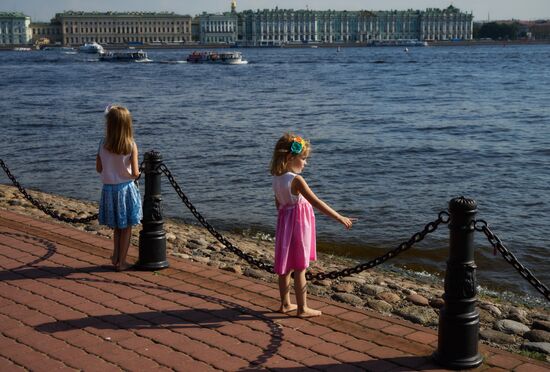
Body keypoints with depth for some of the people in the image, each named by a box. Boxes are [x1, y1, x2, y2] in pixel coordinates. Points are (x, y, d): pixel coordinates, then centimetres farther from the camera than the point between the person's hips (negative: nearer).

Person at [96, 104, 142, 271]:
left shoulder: (103, 144, -9)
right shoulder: (131, 146, -15)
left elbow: (99, 168, 0)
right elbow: (135, 173, -15)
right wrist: (138, 173, 6)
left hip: (108, 189, 2)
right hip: (126, 188, -2)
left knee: (116, 226, 22)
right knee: (126, 228, 12)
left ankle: (116, 256, 25)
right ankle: (121, 262, 17)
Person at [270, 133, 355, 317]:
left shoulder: (277, 177, 2)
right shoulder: (296, 180, -23)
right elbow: (316, 202, -26)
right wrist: (340, 217, -24)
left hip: (284, 222, 8)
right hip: (298, 225, -8)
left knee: (285, 267, 16)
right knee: (300, 269, 1)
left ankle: (285, 304, 27)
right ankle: (302, 308, 9)